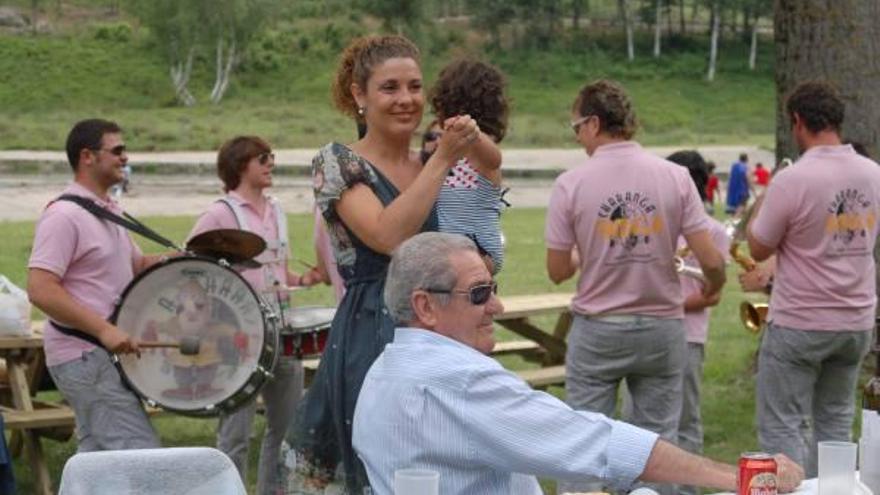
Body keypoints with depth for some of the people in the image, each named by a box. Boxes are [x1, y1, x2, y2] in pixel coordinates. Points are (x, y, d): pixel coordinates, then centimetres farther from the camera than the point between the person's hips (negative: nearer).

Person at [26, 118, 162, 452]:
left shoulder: (110, 212, 15)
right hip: (83, 357, -10)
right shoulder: (64, 216, -15)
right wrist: (104, 329, -28)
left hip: (106, 353, 10)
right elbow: (40, 290, -23)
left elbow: (137, 264, 25)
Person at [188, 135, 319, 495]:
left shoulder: (275, 211, 13)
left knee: (287, 426, 13)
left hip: (281, 332, 7)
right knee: (236, 432, -3)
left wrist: (303, 280, 2)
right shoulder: (221, 214, -7)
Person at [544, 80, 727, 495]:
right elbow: (711, 260, -7)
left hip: (597, 329, -1)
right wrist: (712, 289, 15)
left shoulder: (571, 184, -7)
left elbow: (557, 271, -3)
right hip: (662, 326, 1)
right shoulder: (675, 177, -4)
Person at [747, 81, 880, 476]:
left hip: (799, 325, -6)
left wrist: (760, 208, 10)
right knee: (835, 423, 15)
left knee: (782, 428, 2)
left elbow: (758, 249, -7)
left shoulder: (791, 180, -18)